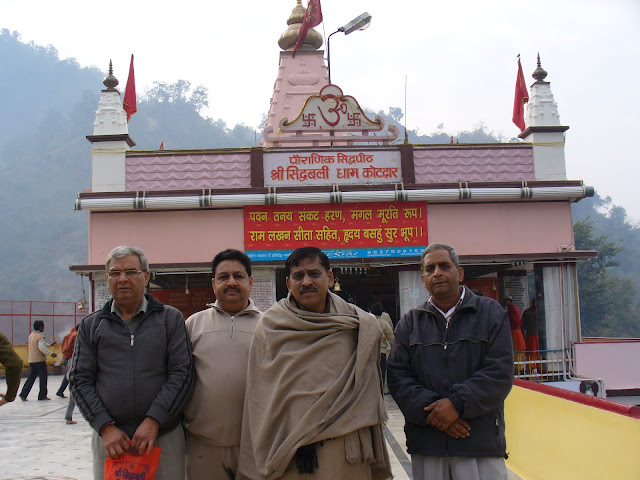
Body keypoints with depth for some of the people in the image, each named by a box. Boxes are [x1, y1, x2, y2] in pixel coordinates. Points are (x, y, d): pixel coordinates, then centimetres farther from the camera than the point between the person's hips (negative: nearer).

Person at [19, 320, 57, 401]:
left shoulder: (31, 335, 12)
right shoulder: (40, 336, -15)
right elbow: (42, 347, -25)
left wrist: (50, 345, 23)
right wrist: (51, 353, -23)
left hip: (32, 360, 8)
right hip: (40, 360, -8)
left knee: (31, 377, 11)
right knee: (43, 378, 4)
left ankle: (23, 394, 4)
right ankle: (42, 395, 9)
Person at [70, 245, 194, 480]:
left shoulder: (171, 318, 5)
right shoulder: (91, 325, 10)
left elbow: (182, 374, -2)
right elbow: (80, 380, 4)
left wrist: (153, 420, -11)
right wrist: (105, 427, -8)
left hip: (164, 437, -1)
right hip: (110, 441, 1)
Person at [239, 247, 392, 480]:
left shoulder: (362, 327, 3)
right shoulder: (270, 327, 2)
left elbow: (366, 388, 10)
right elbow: (259, 396, 3)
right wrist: (263, 456, 0)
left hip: (345, 446, 1)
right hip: (285, 451, -1)